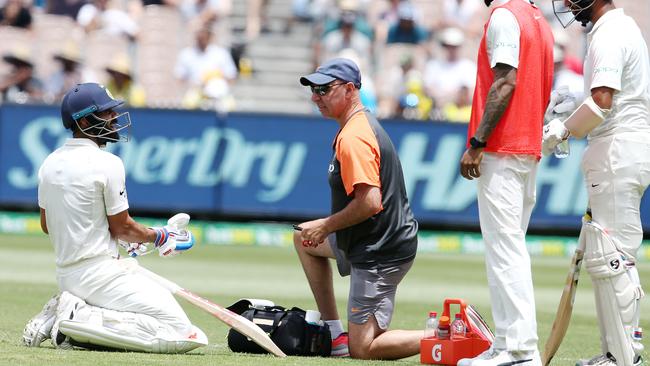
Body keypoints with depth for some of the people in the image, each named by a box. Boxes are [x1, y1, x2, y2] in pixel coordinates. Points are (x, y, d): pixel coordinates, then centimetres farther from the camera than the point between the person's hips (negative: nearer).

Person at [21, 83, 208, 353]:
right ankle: (80, 319, -15)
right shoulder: (107, 163, -14)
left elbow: (46, 225, 19)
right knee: (181, 333, -11)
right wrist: (158, 236, 10)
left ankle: (63, 312, 5)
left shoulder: (50, 163, 9)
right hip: (100, 275, -9)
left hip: (66, 275, 9)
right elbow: (122, 228, -9)